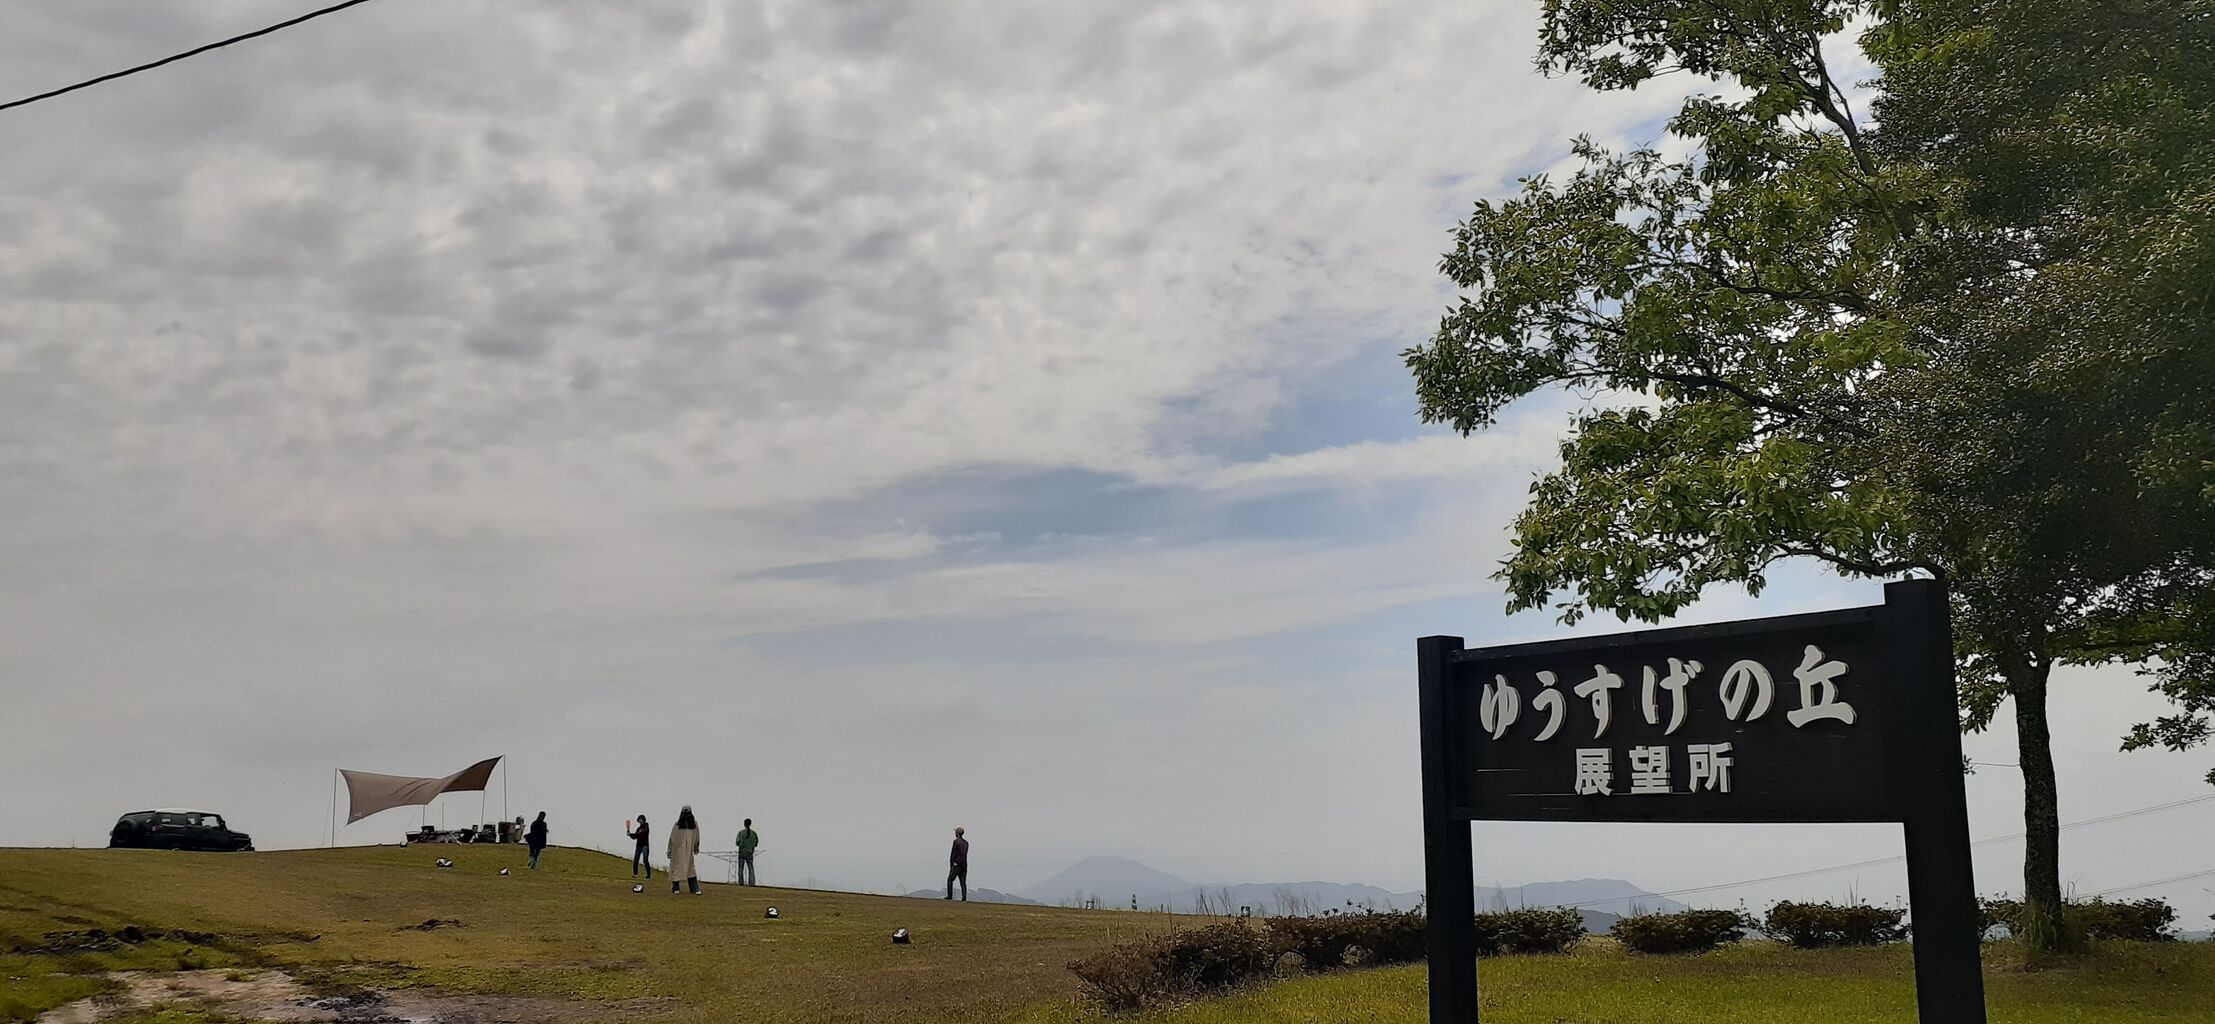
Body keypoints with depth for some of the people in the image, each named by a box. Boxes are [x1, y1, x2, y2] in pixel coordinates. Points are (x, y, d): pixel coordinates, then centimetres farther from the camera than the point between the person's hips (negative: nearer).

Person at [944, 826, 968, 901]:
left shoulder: (956, 841, -10)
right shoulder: (966, 842, 13)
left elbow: (953, 853, -11)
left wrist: (951, 864, -6)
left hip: (957, 864, -6)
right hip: (964, 865, 6)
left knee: (950, 879, 4)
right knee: (963, 882, 5)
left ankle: (949, 895, -1)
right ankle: (964, 897, -5)